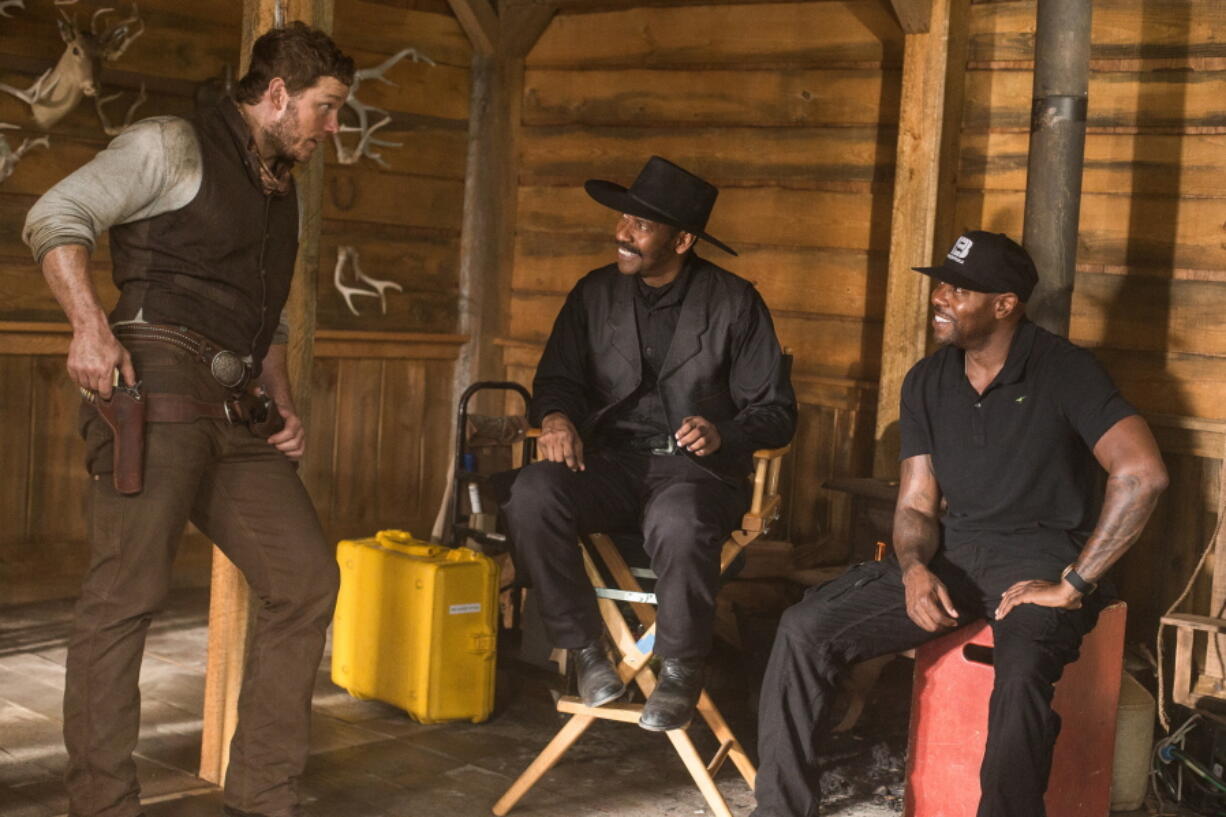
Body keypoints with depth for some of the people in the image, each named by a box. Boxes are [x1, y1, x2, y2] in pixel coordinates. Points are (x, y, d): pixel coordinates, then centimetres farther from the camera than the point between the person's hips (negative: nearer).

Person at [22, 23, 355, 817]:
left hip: (236, 413, 8)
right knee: (127, 594, -9)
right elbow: (55, 218, -6)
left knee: (307, 580, 2)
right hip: (159, 385, -8)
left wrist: (287, 408, 15)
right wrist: (89, 325, -20)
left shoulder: (280, 192, 24)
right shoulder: (176, 146, 1)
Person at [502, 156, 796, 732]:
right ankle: (586, 649, -11)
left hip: (696, 469, -3)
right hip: (612, 463, 4)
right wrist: (555, 416, -9)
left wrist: (723, 434, -19)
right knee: (532, 494, -29)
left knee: (680, 527, -39)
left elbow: (776, 412, 2)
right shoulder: (596, 294, 11)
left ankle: (680, 669, -11)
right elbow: (558, 378, 15)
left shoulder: (734, 303, 2)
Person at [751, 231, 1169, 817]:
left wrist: (1073, 584, -19)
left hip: (1039, 559, -5)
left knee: (1022, 674, -39)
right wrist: (914, 571, -14)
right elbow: (916, 506, 9)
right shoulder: (926, 382, 8)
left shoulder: (1063, 372, -9)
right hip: (951, 552, 5)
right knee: (805, 628, -14)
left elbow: (1142, 473, -21)